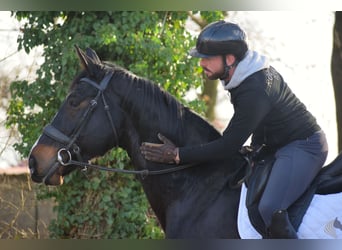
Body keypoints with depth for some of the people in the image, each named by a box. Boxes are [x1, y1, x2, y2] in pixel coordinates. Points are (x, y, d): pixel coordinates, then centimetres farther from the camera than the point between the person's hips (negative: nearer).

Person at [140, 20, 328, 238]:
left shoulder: (255, 93, -29)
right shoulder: (250, 72, 2)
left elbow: (227, 147, -26)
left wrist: (177, 155, -23)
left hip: (305, 147, -11)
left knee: (270, 208, -30)